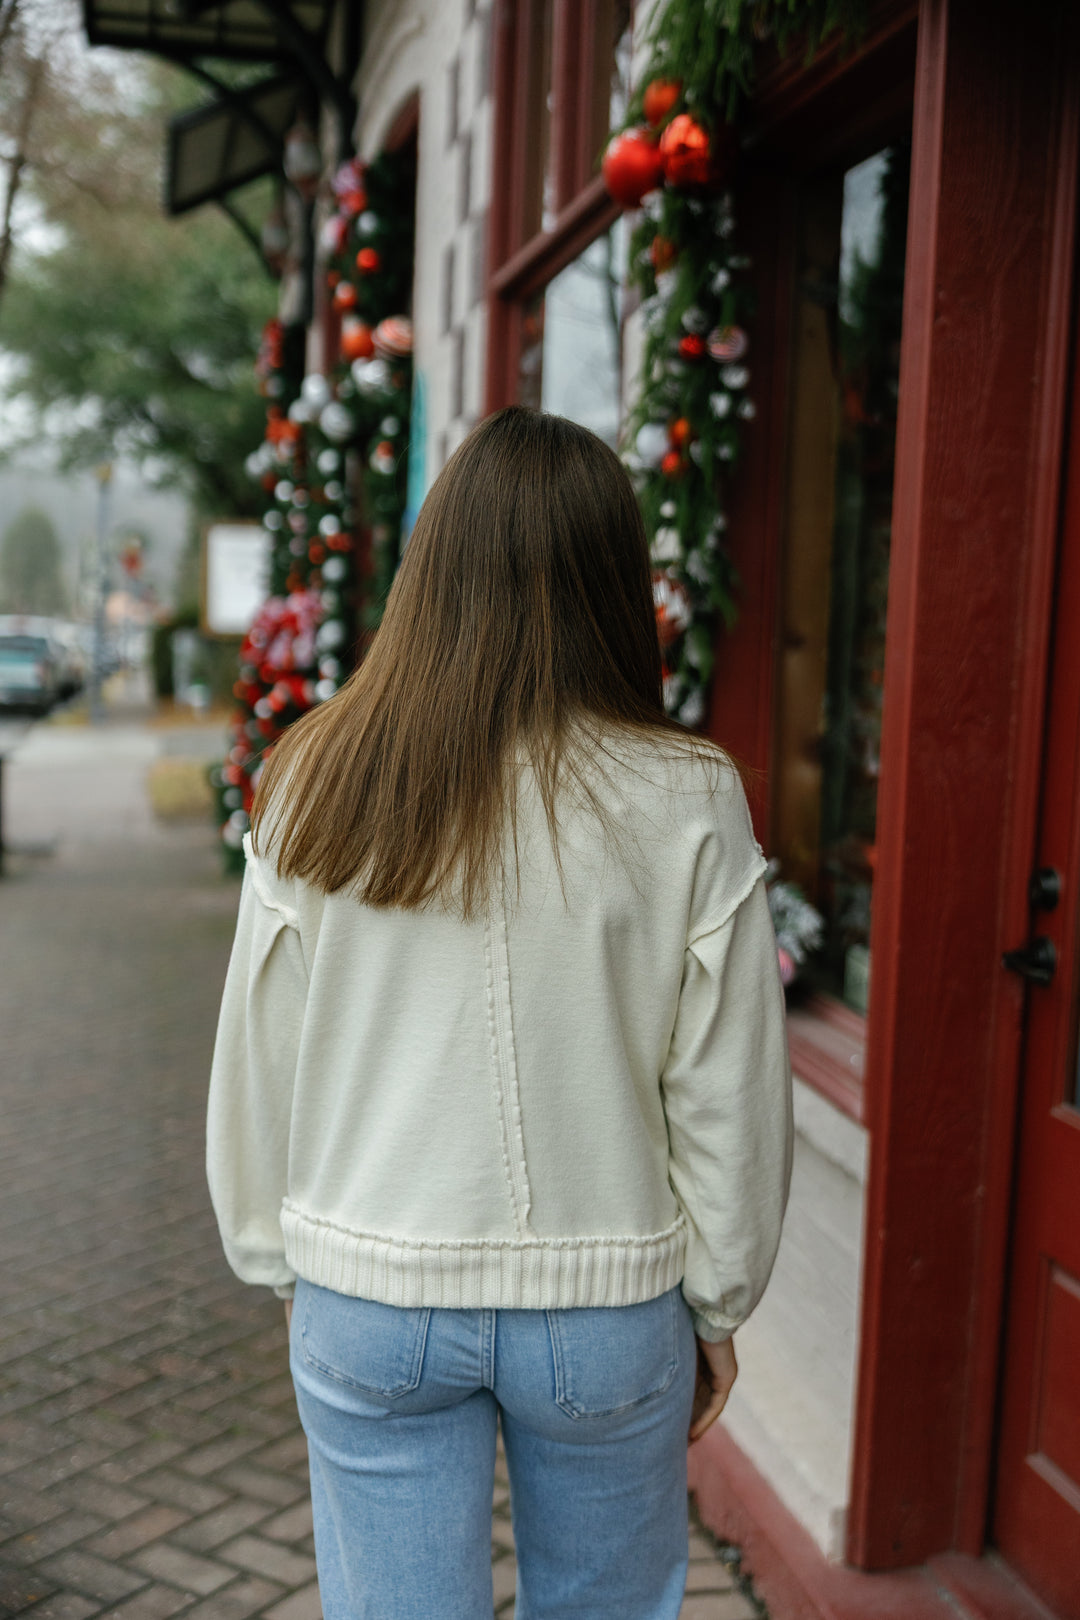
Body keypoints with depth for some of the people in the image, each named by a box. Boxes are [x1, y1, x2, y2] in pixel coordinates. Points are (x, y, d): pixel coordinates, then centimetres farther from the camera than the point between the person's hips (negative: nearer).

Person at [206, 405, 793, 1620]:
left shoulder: (321, 781, -8)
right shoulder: (686, 803, -13)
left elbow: (256, 1066, -1)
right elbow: (730, 1100, -7)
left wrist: (282, 1266, 14)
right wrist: (715, 1306, 8)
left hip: (368, 1297, 1)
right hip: (606, 1300, 0)